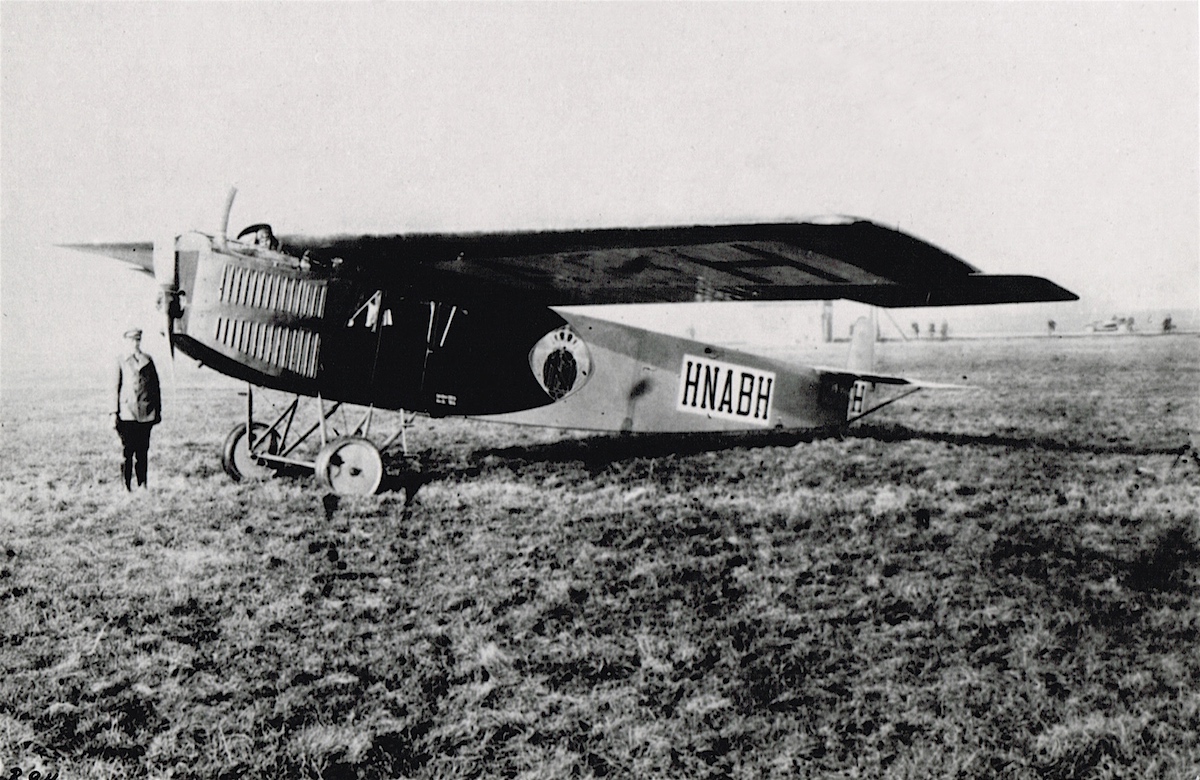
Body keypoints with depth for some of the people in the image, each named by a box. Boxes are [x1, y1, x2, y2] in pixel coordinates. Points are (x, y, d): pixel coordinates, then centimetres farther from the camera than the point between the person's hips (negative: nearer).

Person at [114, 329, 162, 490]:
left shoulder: (147, 360, 10)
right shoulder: (121, 361, 5)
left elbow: (155, 386, 12)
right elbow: (116, 387, 4)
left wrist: (158, 410, 9)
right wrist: (114, 412, -1)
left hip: (145, 414, 2)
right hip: (127, 413, -2)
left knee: (143, 451, 5)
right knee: (127, 451, -3)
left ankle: (142, 485, 11)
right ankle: (126, 486, 2)